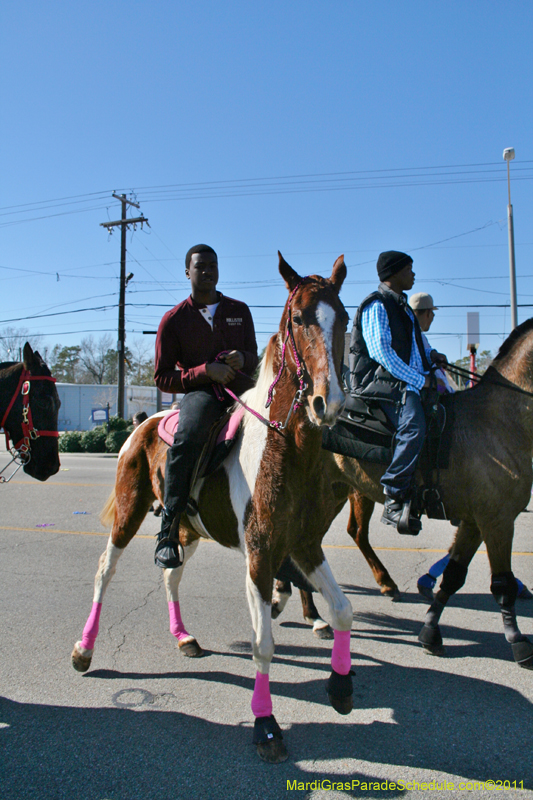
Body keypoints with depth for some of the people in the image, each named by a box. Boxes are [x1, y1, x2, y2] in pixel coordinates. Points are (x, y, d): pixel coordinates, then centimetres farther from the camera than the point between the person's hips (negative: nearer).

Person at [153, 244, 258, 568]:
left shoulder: (240, 311, 14)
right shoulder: (174, 319, 4)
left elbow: (254, 357, 21)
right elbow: (163, 378, 1)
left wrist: (243, 359, -5)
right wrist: (206, 371, -15)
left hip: (242, 390, 4)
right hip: (200, 392, -3)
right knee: (185, 440, -36)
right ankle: (169, 529, -24)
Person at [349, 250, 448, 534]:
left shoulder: (401, 306, 25)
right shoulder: (377, 305, -5)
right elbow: (381, 351, -17)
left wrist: (429, 354, 13)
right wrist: (419, 380, -18)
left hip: (409, 382, 10)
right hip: (382, 382, -10)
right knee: (413, 425, -31)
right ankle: (393, 501, -28)